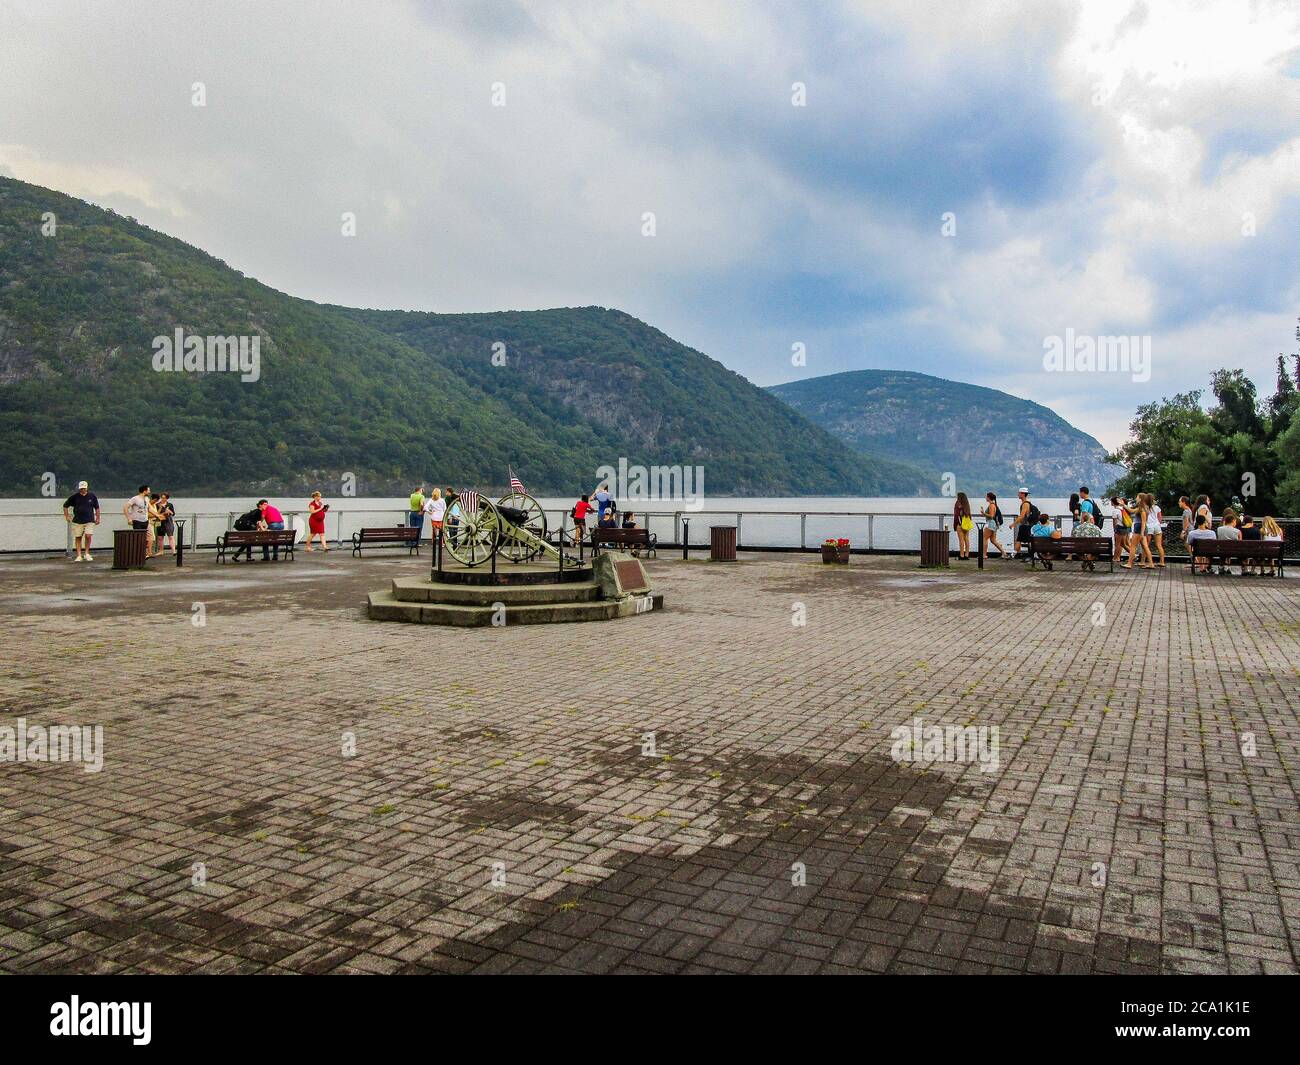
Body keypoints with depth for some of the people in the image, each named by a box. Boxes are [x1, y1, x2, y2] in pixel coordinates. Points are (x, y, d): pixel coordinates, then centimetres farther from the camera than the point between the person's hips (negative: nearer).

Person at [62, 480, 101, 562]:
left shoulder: (92, 496, 4)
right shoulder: (74, 496, 2)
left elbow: (97, 508, 15)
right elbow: (65, 505, 13)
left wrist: (97, 518, 13)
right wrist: (67, 516, 7)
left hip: (89, 521, -1)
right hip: (77, 521, 1)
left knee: (88, 536, -13)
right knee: (78, 537, 4)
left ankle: (87, 554, 5)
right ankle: (79, 556, 11)